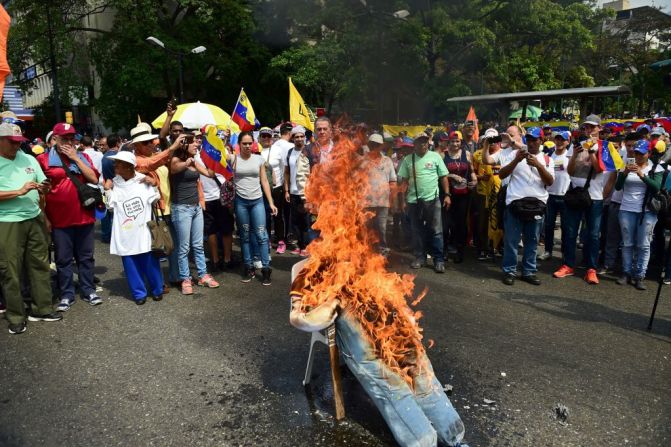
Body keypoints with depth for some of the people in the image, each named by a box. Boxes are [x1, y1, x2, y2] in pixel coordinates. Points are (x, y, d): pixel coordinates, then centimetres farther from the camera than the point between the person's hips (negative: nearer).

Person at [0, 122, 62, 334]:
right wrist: (19, 191, -19)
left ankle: (42, 308, 21)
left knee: (39, 265, 10)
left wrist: (44, 189, -9)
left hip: (35, 219, 5)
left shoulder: (29, 159, 10)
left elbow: (42, 185, 13)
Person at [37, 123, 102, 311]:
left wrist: (76, 158, -8)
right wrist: (44, 217, -4)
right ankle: (66, 295, 18)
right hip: (59, 219, -2)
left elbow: (94, 179, -5)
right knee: (63, 259, 7)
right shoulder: (44, 159, -2)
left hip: (84, 216, 3)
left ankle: (88, 291, 22)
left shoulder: (83, 157, 9)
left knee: (86, 257, 11)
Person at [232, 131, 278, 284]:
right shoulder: (233, 158, 0)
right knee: (245, 236, 8)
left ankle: (266, 268, 4)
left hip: (257, 201, 1)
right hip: (240, 202, 0)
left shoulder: (259, 159, 4)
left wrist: (271, 203, 3)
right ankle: (248, 267, 18)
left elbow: (264, 181, 6)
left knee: (261, 235, -2)